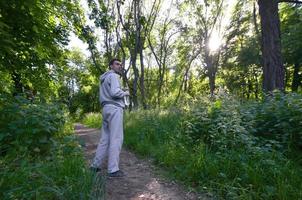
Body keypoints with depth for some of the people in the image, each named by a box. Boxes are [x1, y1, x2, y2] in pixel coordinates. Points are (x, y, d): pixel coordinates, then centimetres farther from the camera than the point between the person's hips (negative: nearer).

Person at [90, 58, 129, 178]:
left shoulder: (104, 79, 27)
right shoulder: (113, 76, -4)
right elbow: (115, 92, -19)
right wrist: (125, 93, -1)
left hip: (106, 109, 10)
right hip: (114, 109, -10)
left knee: (105, 139, 12)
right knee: (116, 139, -8)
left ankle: (95, 165, 18)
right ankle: (113, 170, -5)